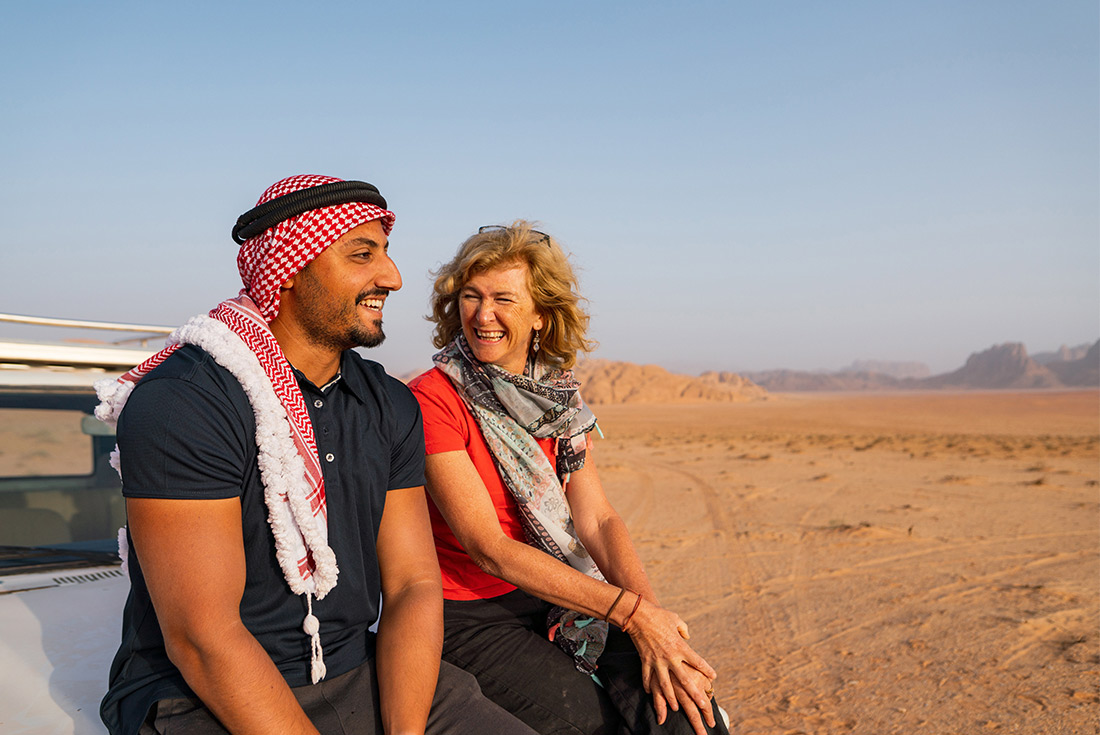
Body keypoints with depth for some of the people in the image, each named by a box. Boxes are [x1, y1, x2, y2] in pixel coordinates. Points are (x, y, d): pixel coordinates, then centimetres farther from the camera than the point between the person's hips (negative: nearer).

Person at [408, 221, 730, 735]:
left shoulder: (556, 395, 4)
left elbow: (596, 519, -4)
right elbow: (490, 548, -19)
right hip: (467, 616, -4)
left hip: (550, 598, 5)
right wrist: (629, 612, -23)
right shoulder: (432, 399, -15)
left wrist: (651, 612, -21)